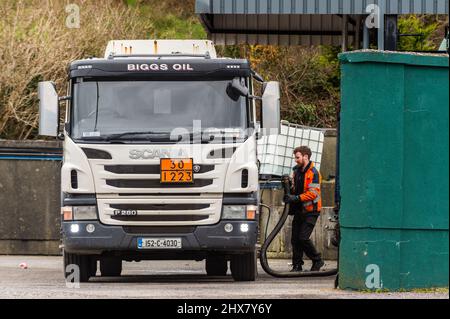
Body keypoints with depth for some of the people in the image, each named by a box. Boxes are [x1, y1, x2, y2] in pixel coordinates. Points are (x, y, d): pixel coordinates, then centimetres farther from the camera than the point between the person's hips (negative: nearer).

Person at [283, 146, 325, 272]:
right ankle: (297, 265, 10)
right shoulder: (297, 171, 14)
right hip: (299, 210, 8)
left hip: (310, 211, -8)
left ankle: (317, 260, 2)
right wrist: (289, 189, 4)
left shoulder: (313, 173, -12)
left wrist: (296, 198, -25)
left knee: (303, 237, -14)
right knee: (295, 238, 4)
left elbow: (313, 193, -20)